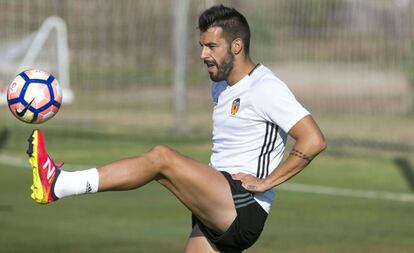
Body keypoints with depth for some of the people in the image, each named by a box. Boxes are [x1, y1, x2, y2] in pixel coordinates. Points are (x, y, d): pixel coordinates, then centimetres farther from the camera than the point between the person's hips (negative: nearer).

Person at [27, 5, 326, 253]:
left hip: (245, 209, -10)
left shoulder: (265, 88, -8)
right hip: (220, 214, 10)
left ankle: (57, 185, -28)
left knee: (161, 157, -22)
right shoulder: (221, 86, 21)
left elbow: (314, 140, -17)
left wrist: (267, 181, -17)